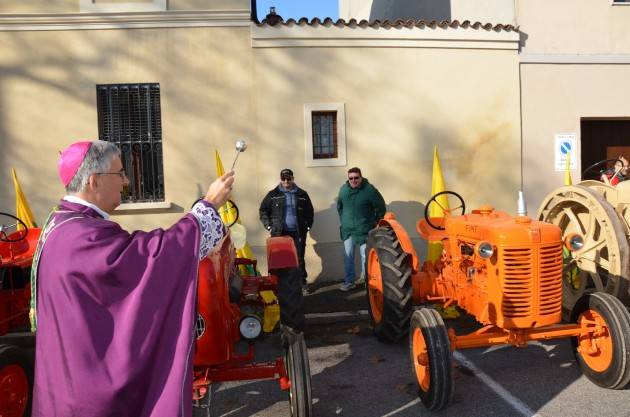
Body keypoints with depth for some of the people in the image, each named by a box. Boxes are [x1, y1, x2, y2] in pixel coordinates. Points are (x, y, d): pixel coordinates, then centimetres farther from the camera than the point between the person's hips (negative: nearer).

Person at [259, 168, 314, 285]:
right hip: (279, 233, -1)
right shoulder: (273, 194, 3)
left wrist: (308, 225, 7)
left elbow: (309, 211, 15)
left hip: (298, 233, 1)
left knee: (299, 258, 6)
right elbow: (263, 210, 7)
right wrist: (268, 226, -1)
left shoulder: (302, 195, 7)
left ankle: (302, 282, 16)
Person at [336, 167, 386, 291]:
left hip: (364, 229, -4)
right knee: (348, 256, 8)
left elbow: (381, 207, -3)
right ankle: (349, 281, 19)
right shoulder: (343, 189, 1)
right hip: (348, 229, 4)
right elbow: (339, 206, 18)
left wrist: (375, 222, 2)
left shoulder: (369, 190, -13)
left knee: (365, 256, 1)